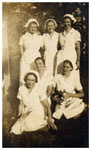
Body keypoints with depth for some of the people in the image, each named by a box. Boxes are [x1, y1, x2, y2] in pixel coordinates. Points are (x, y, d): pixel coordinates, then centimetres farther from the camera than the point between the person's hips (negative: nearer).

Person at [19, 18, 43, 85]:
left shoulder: (39, 37, 11)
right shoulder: (23, 37, 7)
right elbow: (21, 50, 8)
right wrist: (24, 56, -4)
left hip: (37, 59, 1)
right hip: (26, 60, -1)